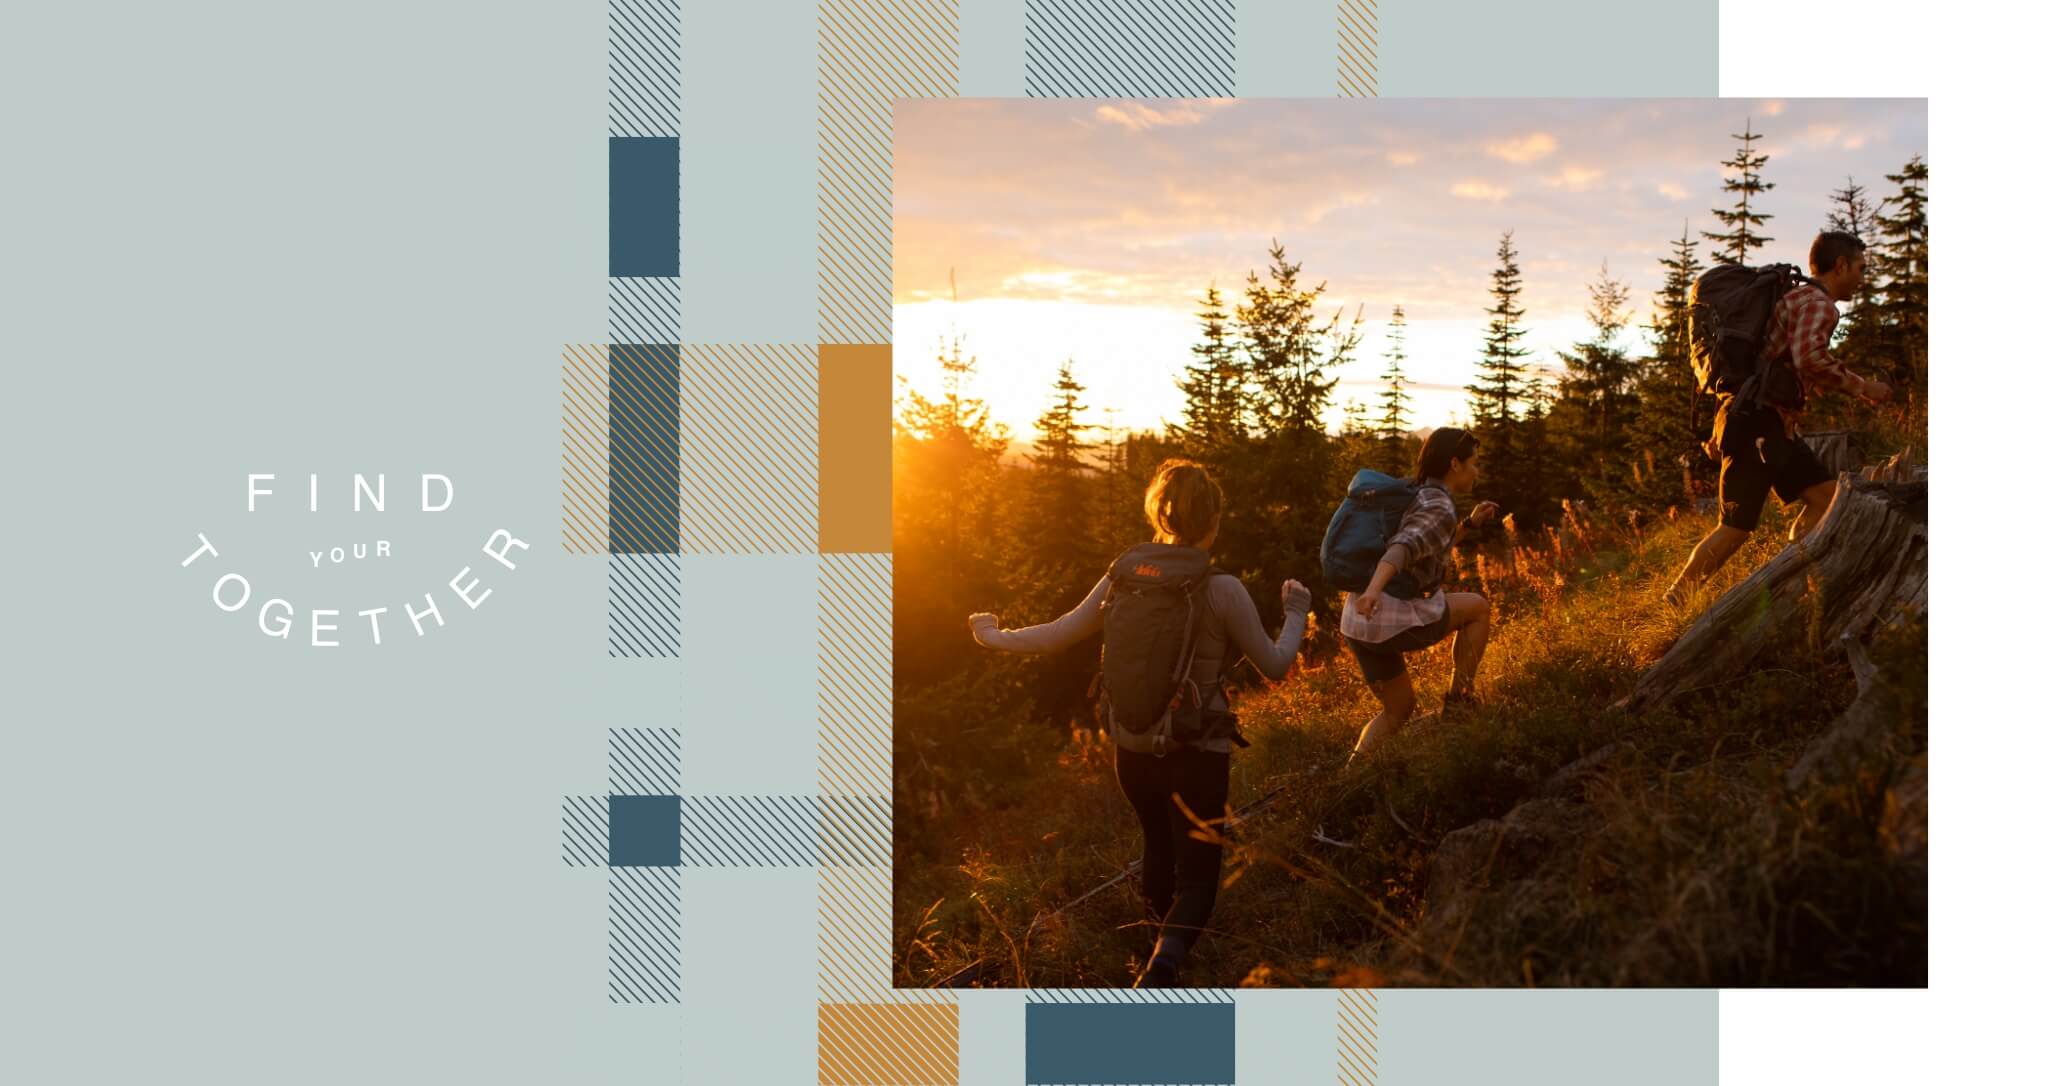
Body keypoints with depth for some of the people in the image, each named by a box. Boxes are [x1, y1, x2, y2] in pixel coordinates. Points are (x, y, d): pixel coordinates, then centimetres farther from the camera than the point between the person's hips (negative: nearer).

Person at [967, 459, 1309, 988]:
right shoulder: (1223, 591, -16)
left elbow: (1057, 635, 0)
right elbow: (1274, 665, -7)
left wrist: (996, 636, 18)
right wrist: (1296, 615, 11)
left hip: (1134, 748, 4)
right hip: (1198, 754, -4)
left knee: (1159, 846, 28)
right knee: (1197, 875, 4)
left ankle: (1157, 923, 48)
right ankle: (1163, 965, -23)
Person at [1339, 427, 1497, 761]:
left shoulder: (1416, 496, 19)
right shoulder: (1441, 510, -11)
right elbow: (1401, 550, -30)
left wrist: (1470, 522, 27)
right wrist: (1373, 591, -46)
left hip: (1361, 621, 9)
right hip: (1389, 620, -9)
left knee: (1400, 708, 23)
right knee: (1477, 607, 12)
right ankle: (1459, 702, 13)